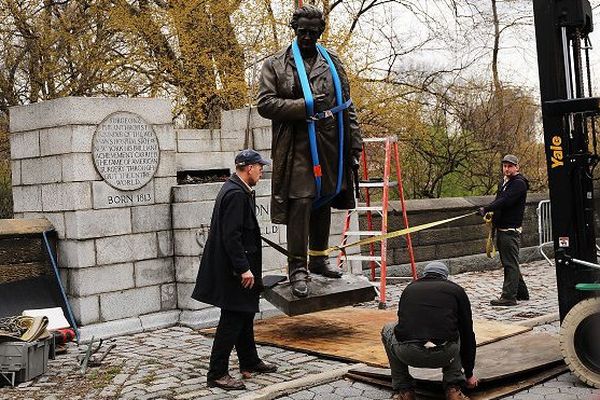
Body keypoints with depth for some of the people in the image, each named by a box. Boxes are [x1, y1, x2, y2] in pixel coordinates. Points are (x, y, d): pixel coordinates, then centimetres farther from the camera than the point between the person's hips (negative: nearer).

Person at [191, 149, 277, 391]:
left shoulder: (236, 190, 13)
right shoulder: (236, 194, -19)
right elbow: (231, 236, -25)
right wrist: (244, 268, -23)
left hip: (237, 268, 11)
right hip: (233, 271, -11)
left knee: (244, 316, 20)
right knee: (232, 320, -4)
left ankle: (250, 362, 33)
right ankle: (217, 373, 3)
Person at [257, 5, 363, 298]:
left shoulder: (333, 64, 14)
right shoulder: (276, 65, 4)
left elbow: (347, 107, 13)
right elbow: (264, 104, -5)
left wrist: (355, 146, 7)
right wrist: (305, 106, -14)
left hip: (330, 146, 4)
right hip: (297, 146, -4)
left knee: (324, 202, 13)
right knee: (300, 203, -10)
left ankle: (318, 258, 28)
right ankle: (297, 268, -2)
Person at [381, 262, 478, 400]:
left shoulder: (410, 288, 28)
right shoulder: (456, 290, 22)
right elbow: (467, 333, 25)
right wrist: (469, 373, 38)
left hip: (408, 353, 0)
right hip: (444, 355, 0)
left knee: (388, 331, 35)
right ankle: (453, 389, 22)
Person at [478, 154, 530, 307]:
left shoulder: (519, 183, -11)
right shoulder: (503, 183, 19)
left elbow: (505, 201, -23)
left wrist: (486, 209, -24)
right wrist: (493, 216, 2)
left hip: (511, 230, -10)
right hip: (501, 229, 10)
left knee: (510, 264, -8)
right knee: (509, 263, 16)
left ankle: (509, 297, -6)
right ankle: (521, 292, 26)